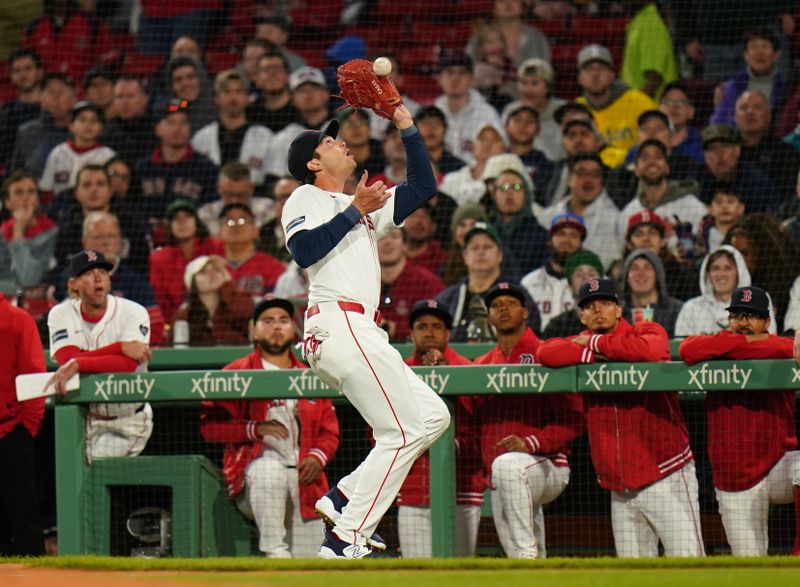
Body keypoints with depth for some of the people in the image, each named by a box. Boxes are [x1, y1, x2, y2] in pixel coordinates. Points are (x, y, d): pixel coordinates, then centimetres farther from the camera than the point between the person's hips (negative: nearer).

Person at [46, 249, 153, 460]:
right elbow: (67, 359, -20)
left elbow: (127, 365, -26)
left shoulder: (133, 313, -10)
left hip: (128, 421, -3)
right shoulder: (60, 315, -2)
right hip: (84, 417, 3)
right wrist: (120, 347, -28)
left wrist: (77, 364, -38)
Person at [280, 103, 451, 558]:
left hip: (361, 331, 9)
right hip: (338, 325, -9)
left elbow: (424, 187, 27)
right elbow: (305, 251, -14)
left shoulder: (366, 209, 29)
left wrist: (407, 127, 23)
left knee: (432, 416, 6)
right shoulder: (305, 200, 6)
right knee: (402, 433, -13)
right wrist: (355, 210, -10)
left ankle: (344, 499, 3)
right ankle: (345, 541, -15)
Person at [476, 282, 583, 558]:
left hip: (546, 466, -7)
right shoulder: (481, 365, 17)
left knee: (508, 464, -38)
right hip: (500, 483, 7)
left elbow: (573, 420, -9)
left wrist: (531, 443, -22)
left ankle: (527, 553, -39)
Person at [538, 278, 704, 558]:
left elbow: (649, 349, -26)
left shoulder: (647, 331, -1)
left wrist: (598, 343, -12)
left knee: (689, 566, -11)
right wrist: (596, 354, -10)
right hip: (621, 489, 5)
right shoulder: (582, 345, 12)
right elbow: (546, 353, -6)